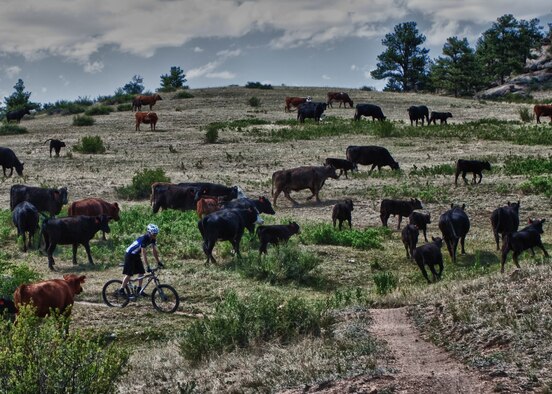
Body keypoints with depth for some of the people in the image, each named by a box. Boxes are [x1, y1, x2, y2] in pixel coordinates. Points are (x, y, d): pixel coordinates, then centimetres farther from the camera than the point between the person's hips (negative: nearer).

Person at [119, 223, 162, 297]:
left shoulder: (153, 239, -8)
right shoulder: (144, 239, -32)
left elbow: (154, 251, 2)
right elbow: (144, 253, -33)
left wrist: (158, 262, 0)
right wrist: (148, 266, -34)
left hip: (136, 255, 8)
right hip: (130, 255, -8)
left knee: (141, 272, 3)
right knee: (129, 274, -8)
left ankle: (139, 290, 13)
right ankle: (121, 290, 1)